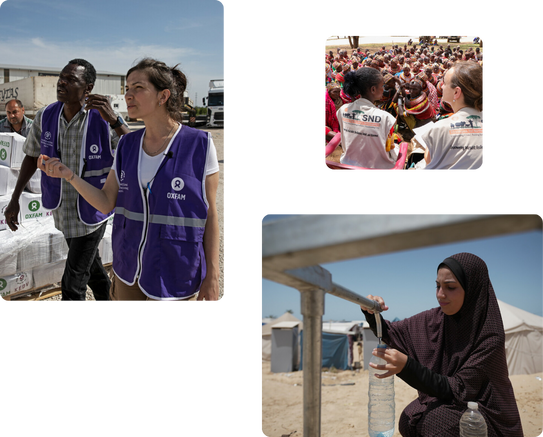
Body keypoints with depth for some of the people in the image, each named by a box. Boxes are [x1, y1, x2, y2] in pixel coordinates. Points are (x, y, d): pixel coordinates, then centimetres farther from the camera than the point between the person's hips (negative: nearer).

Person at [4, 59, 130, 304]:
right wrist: (14, 199, 5)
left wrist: (114, 120, -43)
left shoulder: (103, 120, -21)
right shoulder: (45, 117, -9)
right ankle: (106, 300, 51)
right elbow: (32, 156, 6)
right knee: (89, 264, 27)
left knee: (72, 285, -1)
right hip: (62, 208, 5)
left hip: (91, 211, -5)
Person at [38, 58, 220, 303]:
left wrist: (212, 276, -11)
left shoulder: (199, 145, -13)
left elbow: (209, 211, -9)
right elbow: (106, 203, 1)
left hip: (174, 273, -5)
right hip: (130, 263, 5)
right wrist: (68, 175, -16)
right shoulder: (127, 146, 1)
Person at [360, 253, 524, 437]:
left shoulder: (490, 337, -22)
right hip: (443, 405, 5)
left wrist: (407, 367, -37)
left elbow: (460, 390, -25)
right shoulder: (435, 319, -5)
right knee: (410, 418, -23)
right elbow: (391, 333, 5)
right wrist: (372, 313, -19)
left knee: (435, 420, -30)